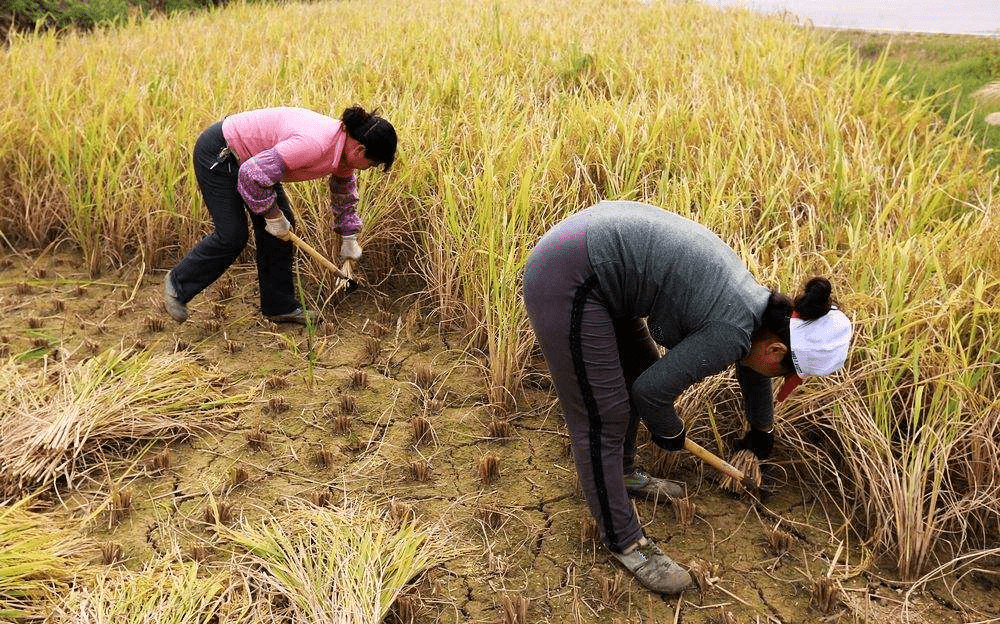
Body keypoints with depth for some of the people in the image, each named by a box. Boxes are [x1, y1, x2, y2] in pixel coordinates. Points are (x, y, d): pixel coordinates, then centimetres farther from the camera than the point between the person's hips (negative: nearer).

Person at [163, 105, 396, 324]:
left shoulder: (344, 147, -5)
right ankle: (178, 283, 13)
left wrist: (349, 239, 22)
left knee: (280, 228, 6)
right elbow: (252, 174, -33)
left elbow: (345, 192, 16)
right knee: (232, 236, -10)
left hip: (250, 157, 9)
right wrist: (273, 215, -19)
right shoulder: (314, 144, -35)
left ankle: (279, 306, 16)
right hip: (217, 154, -9)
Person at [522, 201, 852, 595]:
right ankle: (622, 541, 17)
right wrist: (669, 433, 9)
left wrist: (762, 432, 47)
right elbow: (653, 390, -13)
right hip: (567, 283, -10)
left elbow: (752, 370, 30)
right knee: (604, 420, 0)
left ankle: (622, 472, 45)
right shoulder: (732, 333, -16)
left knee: (638, 370, 23)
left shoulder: (758, 307, 11)